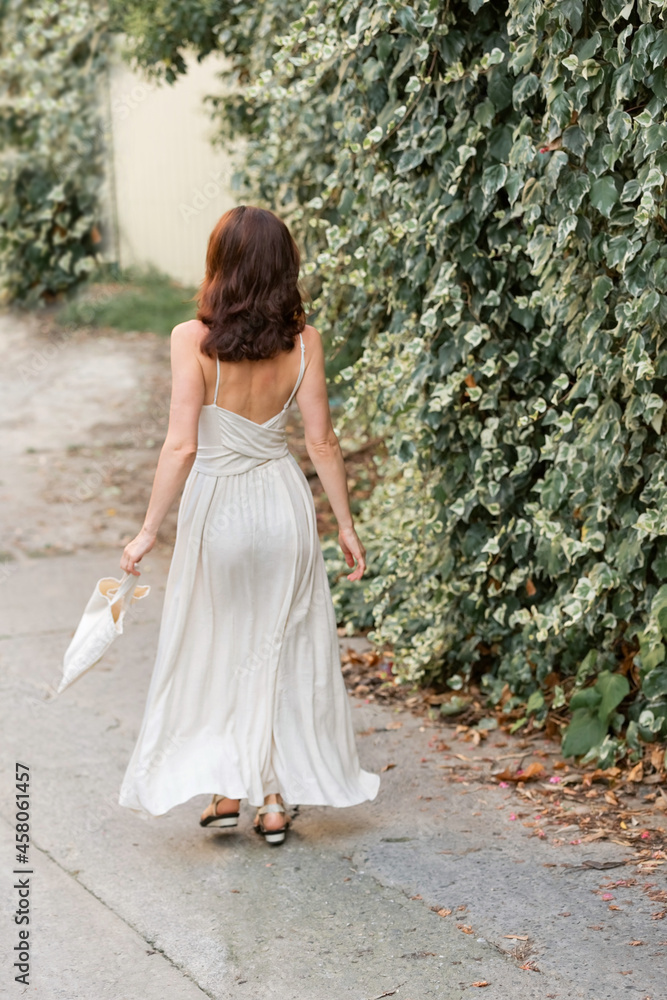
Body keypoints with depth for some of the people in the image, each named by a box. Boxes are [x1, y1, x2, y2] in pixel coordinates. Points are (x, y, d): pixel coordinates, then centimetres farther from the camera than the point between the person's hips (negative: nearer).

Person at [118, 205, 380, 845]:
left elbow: (181, 445, -19)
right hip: (283, 503, 3)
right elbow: (321, 442, -5)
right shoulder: (302, 341, -7)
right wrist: (345, 524, 6)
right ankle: (276, 800, 20)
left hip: (216, 505, -3)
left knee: (216, 650, 16)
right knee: (281, 650, 14)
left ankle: (226, 790, 18)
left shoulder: (193, 339, -15)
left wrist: (148, 531, -13)